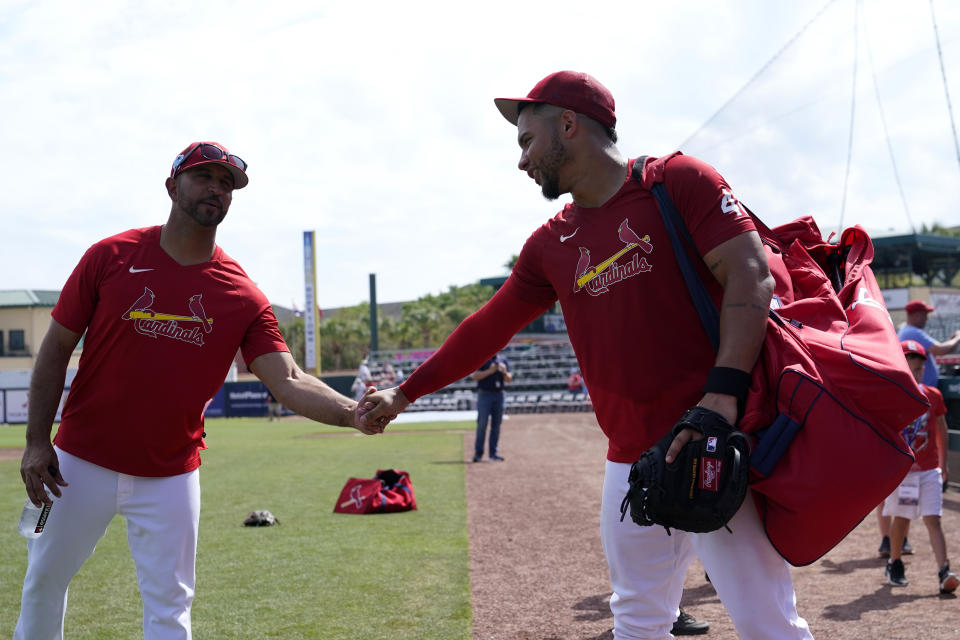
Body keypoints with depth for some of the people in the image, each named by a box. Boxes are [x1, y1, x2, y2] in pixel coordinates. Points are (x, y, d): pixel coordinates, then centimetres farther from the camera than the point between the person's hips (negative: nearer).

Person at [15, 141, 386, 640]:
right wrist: (37, 441, -7)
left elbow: (288, 381, -14)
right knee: (44, 580, 15)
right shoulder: (110, 257, -6)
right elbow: (57, 347, -1)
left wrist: (352, 413, -32)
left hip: (171, 477, 0)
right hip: (81, 464, 0)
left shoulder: (242, 297, -5)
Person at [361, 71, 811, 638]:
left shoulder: (678, 180, -3)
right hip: (632, 460, 6)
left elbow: (751, 276, -11)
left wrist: (723, 391, -22)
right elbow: (488, 327, 21)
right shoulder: (551, 244, 14)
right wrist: (405, 393, 23)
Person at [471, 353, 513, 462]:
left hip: (499, 395, 4)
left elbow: (509, 379, 9)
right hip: (484, 395, -4)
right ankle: (478, 453, 0)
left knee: (496, 425, 5)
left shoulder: (503, 360, 12)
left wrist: (504, 372, -12)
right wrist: (490, 371, -19)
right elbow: (475, 376, -9)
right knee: (482, 424, -4)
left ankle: (493, 453, 10)